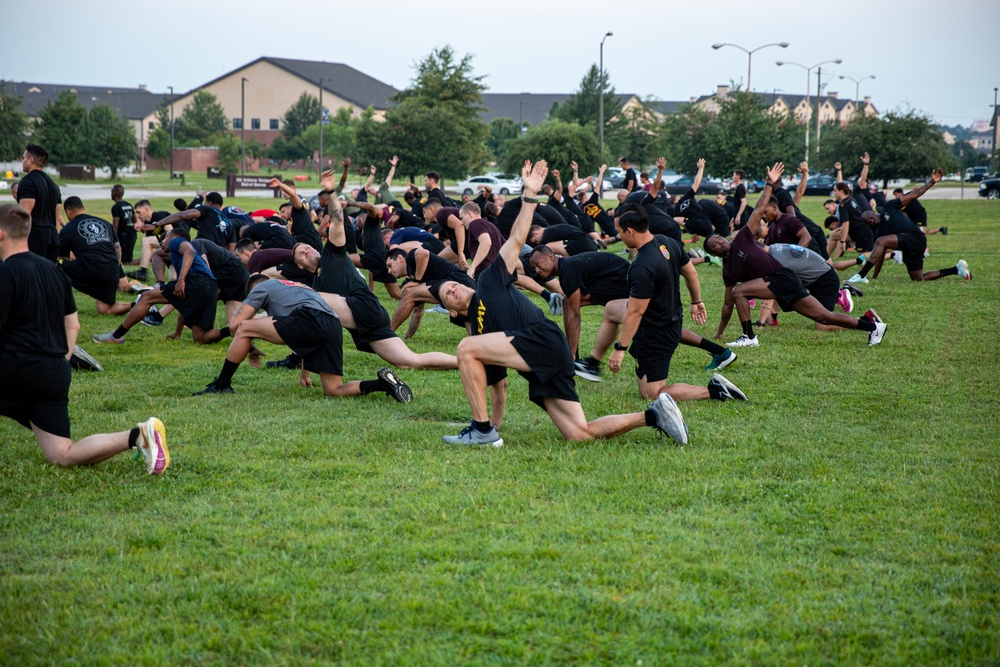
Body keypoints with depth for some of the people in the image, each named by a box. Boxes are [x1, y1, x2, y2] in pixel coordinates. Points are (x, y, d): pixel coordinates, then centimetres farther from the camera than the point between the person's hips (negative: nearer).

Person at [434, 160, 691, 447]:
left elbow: (516, 240, 3)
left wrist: (529, 194, -7)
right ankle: (653, 415, 6)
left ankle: (481, 431, -13)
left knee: (467, 348, -14)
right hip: (540, 368, 9)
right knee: (580, 433, -3)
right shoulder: (479, 329, 30)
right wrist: (495, 423, 26)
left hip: (543, 338, -9)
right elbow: (498, 383, 31)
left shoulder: (489, 282, 14)